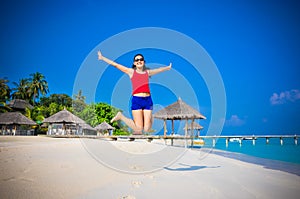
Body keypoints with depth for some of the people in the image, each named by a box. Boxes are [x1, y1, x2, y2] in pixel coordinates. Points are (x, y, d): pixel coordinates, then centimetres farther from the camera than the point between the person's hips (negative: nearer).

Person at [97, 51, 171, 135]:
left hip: (148, 100, 3)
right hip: (136, 100, -3)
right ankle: (120, 116, 16)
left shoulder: (148, 72, 17)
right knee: (138, 129, -5)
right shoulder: (131, 71, 8)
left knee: (146, 129, -3)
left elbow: (159, 69, 36)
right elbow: (115, 64, 8)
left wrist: (167, 67, 52)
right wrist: (102, 58, 8)